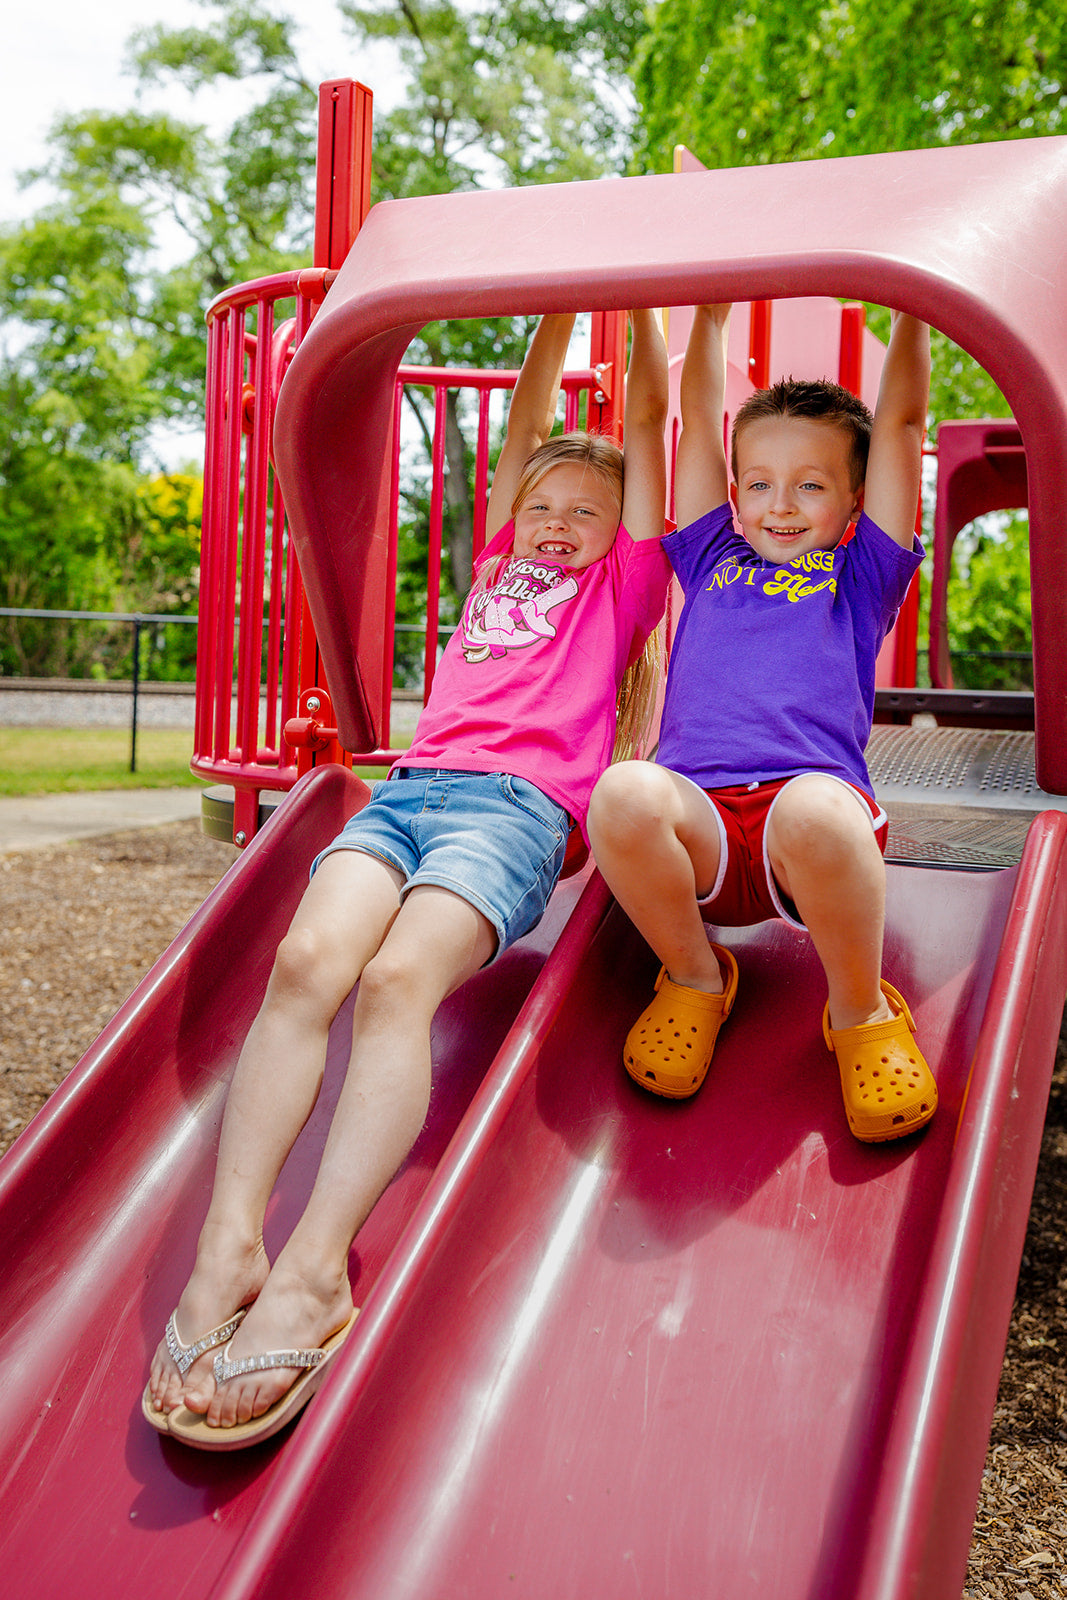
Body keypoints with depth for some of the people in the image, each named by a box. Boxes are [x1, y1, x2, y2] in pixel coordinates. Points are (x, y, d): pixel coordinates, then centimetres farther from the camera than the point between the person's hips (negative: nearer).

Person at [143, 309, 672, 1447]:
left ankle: (314, 1273, -40)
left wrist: (636, 301, 34)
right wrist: (561, 301, 44)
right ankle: (228, 1246, -35)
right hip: (411, 788, 4)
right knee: (306, 961, -26)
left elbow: (644, 424, 27)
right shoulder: (500, 566, 35)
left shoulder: (623, 587, 24)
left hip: (518, 806, -4)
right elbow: (527, 424, 40)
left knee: (399, 980, -31)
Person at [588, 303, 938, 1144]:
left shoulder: (861, 575, 21)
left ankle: (861, 1010, -9)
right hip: (697, 824, 2)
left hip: (813, 802, -2)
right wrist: (712, 313, 36)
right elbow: (700, 420, 31)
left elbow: (901, 419, 20)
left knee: (816, 808, -38)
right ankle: (694, 977, -3)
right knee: (625, 792, -32)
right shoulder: (712, 559, 28)